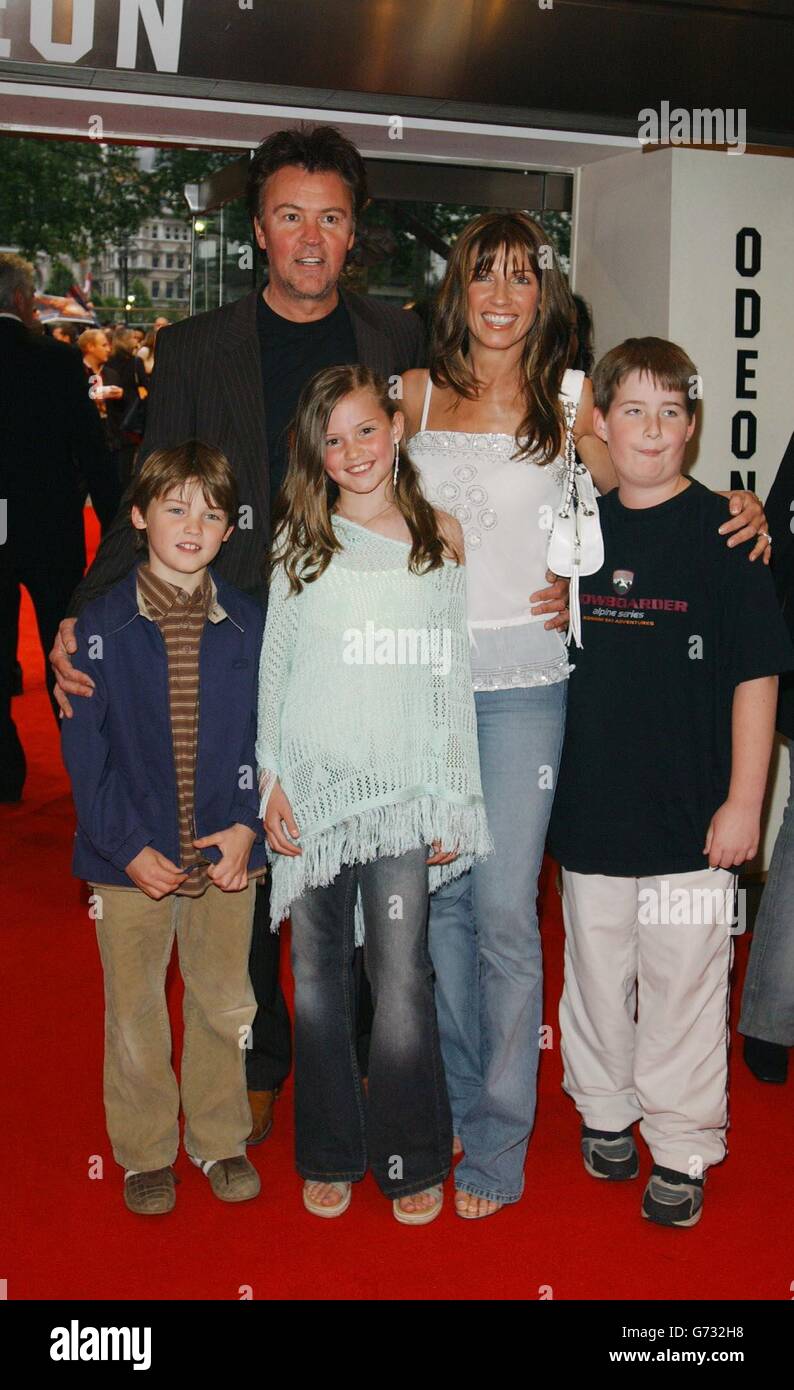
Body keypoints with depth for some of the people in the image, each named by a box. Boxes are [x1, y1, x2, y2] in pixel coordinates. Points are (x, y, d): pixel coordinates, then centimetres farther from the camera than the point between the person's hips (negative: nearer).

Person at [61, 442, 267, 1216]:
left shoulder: (248, 627, 0)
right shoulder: (101, 627, -6)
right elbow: (84, 748, -6)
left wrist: (246, 823, -9)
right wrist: (128, 847, -12)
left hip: (225, 853, 2)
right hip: (131, 857, -1)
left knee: (225, 1004, 13)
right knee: (135, 1012, 11)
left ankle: (220, 1140, 33)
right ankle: (145, 1151, 30)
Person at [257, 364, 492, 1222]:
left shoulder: (441, 540, 6)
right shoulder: (301, 542, 7)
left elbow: (452, 677, 6)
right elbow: (274, 667, 8)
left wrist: (454, 802, 2)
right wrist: (272, 782, -1)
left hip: (400, 789, -1)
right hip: (310, 785, 1)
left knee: (401, 978, -3)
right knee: (316, 975, 8)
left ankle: (412, 1160, 15)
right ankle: (330, 1154, 24)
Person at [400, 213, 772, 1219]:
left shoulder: (567, 399, 3)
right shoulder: (419, 392, 8)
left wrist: (736, 507, -4)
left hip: (520, 682, -2)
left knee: (504, 912, -5)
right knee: (441, 897, 10)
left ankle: (498, 1144, 11)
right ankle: (459, 1101, 29)